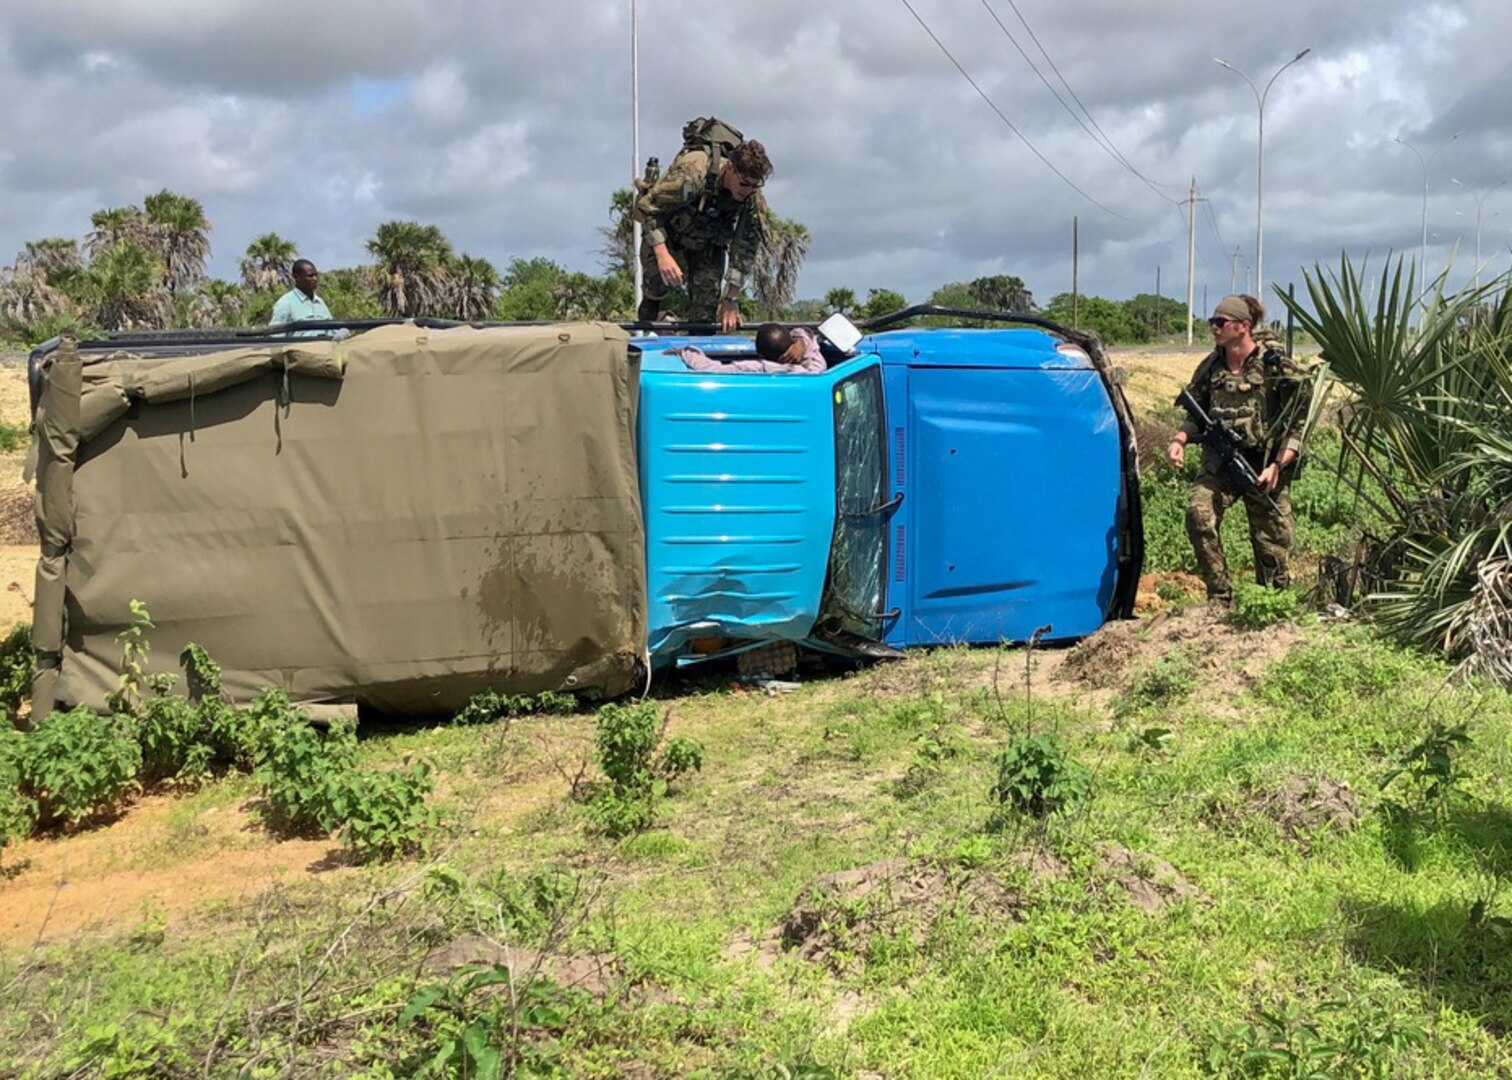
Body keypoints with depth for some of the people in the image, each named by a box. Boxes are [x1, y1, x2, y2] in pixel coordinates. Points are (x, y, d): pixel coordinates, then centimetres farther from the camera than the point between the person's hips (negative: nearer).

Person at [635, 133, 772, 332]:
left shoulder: (754, 199, -22)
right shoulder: (693, 173, -37)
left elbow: (746, 249, -13)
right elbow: (647, 205, -30)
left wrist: (731, 299, -14)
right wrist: (662, 255, -41)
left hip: (709, 245, 3)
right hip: (668, 236, -3)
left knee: (706, 312, -12)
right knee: (664, 277, -33)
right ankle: (650, 304, -1)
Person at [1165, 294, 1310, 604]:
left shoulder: (1276, 367, -7)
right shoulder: (1210, 366, 6)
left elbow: (1299, 423, -6)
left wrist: (1277, 465, -16)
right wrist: (1180, 440, -2)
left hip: (1265, 466, -3)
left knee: (1271, 543, 4)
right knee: (1198, 511, -23)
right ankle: (1220, 598, -14)